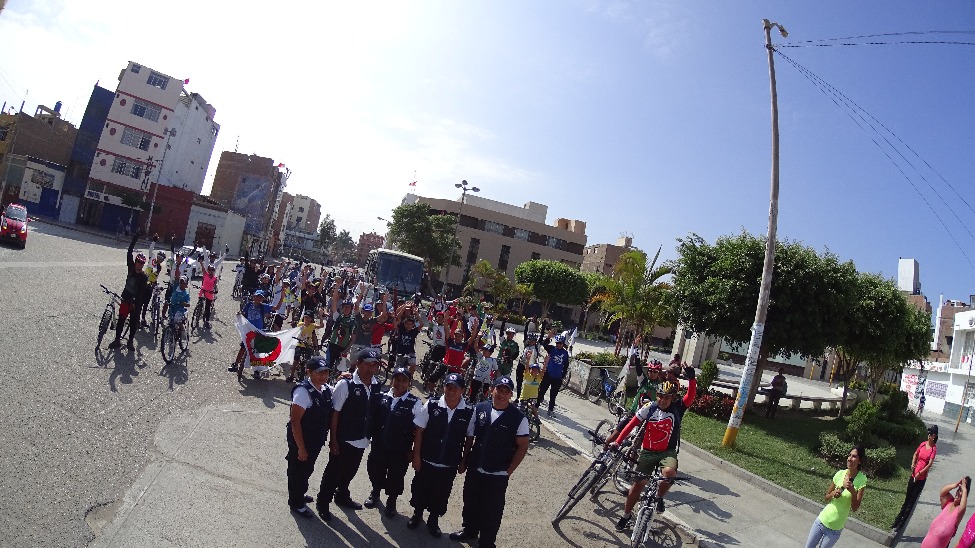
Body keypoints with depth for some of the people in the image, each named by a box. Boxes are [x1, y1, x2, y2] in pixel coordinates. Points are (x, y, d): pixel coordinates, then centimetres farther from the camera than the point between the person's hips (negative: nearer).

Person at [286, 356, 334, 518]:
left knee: (307, 469, 26)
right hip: (301, 442, -7)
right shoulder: (303, 391, -27)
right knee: (297, 472, 14)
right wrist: (301, 448, -21)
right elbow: (295, 421, -25)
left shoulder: (326, 389, -5)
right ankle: (296, 503, 36)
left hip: (316, 442, 7)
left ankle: (300, 494, 50)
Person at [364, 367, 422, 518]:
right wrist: (372, 437, 2)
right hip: (379, 445, 3)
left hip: (400, 449, -3)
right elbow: (373, 418, 7)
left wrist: (412, 450, -8)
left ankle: (391, 501, 39)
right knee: (374, 469, 17)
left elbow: (418, 429, -9)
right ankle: (375, 492, 47)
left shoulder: (415, 403, -12)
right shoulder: (382, 397, -3)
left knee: (396, 476, 12)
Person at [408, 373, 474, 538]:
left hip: (449, 465, 0)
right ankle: (417, 514, 45)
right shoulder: (431, 406, -13)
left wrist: (463, 462, 1)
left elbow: (468, 439, -3)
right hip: (426, 461, 0)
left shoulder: (469, 413, -12)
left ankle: (433, 520, 40)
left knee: (441, 495, 15)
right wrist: (416, 456, -5)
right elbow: (419, 431, -6)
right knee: (419, 489, 18)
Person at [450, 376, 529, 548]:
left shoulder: (518, 418, -13)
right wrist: (465, 460, 5)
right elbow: (469, 436, 5)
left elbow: (522, 446, -7)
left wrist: (509, 470, -9)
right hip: (475, 469, 4)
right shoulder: (479, 409, -4)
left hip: (498, 475, -3)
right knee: (470, 503, 21)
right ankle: (469, 530, 46)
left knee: (492, 511, 9)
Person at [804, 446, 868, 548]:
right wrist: (833, 493, -16)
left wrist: (853, 492, -30)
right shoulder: (840, 474, -5)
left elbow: (855, 508, -14)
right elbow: (826, 497, 5)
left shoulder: (861, 480, -14)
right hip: (822, 520, 3)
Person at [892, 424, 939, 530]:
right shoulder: (923, 444, 2)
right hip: (914, 475, 4)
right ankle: (897, 520, 20)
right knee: (907, 498, 12)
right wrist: (913, 464, -1)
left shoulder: (934, 448, -12)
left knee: (912, 501, 4)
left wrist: (919, 473, -17)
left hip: (922, 478, -4)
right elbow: (915, 455, 16)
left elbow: (930, 464, -16)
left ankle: (903, 521, 13)